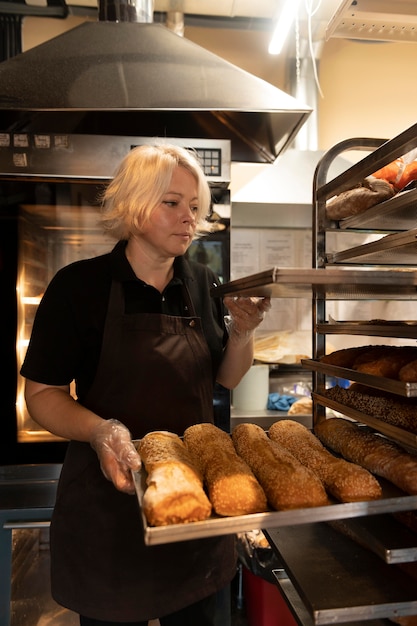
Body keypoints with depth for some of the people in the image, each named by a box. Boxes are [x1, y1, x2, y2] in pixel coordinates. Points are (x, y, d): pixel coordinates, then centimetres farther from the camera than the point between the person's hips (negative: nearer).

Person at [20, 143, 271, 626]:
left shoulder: (203, 285, -1)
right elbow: (42, 393, -10)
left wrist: (243, 332, -13)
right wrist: (99, 430, -28)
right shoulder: (80, 285, -13)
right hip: (111, 492, -3)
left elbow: (227, 378, 7)